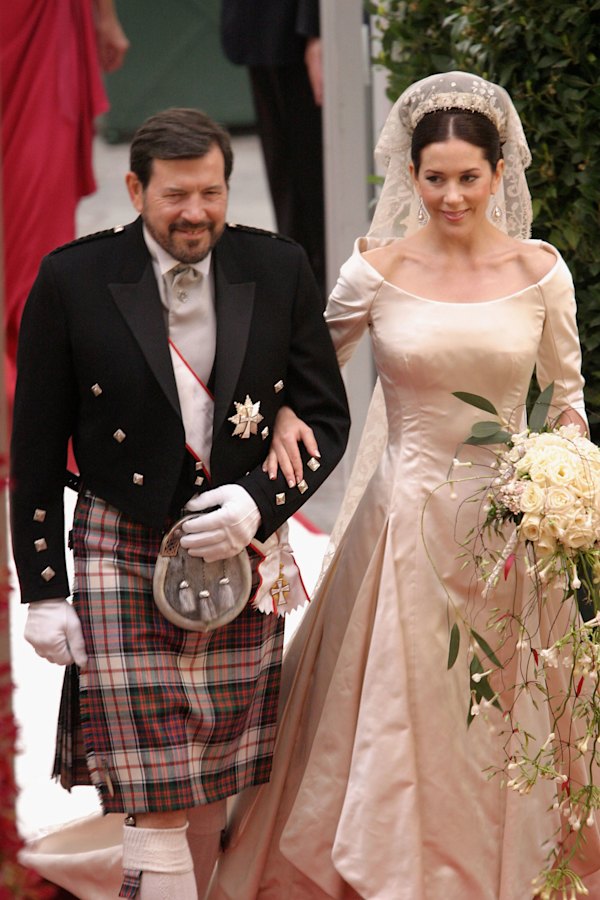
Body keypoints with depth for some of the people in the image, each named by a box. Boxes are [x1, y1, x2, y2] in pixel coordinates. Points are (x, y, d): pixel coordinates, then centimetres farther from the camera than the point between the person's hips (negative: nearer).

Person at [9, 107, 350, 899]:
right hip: (123, 557, -3)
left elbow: (326, 416, 6)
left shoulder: (279, 271, 0)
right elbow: (37, 447, -1)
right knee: (154, 796, -8)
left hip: (241, 555, 3)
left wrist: (259, 501, -12)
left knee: (209, 782, 12)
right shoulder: (73, 281, -6)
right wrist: (42, 589, -3)